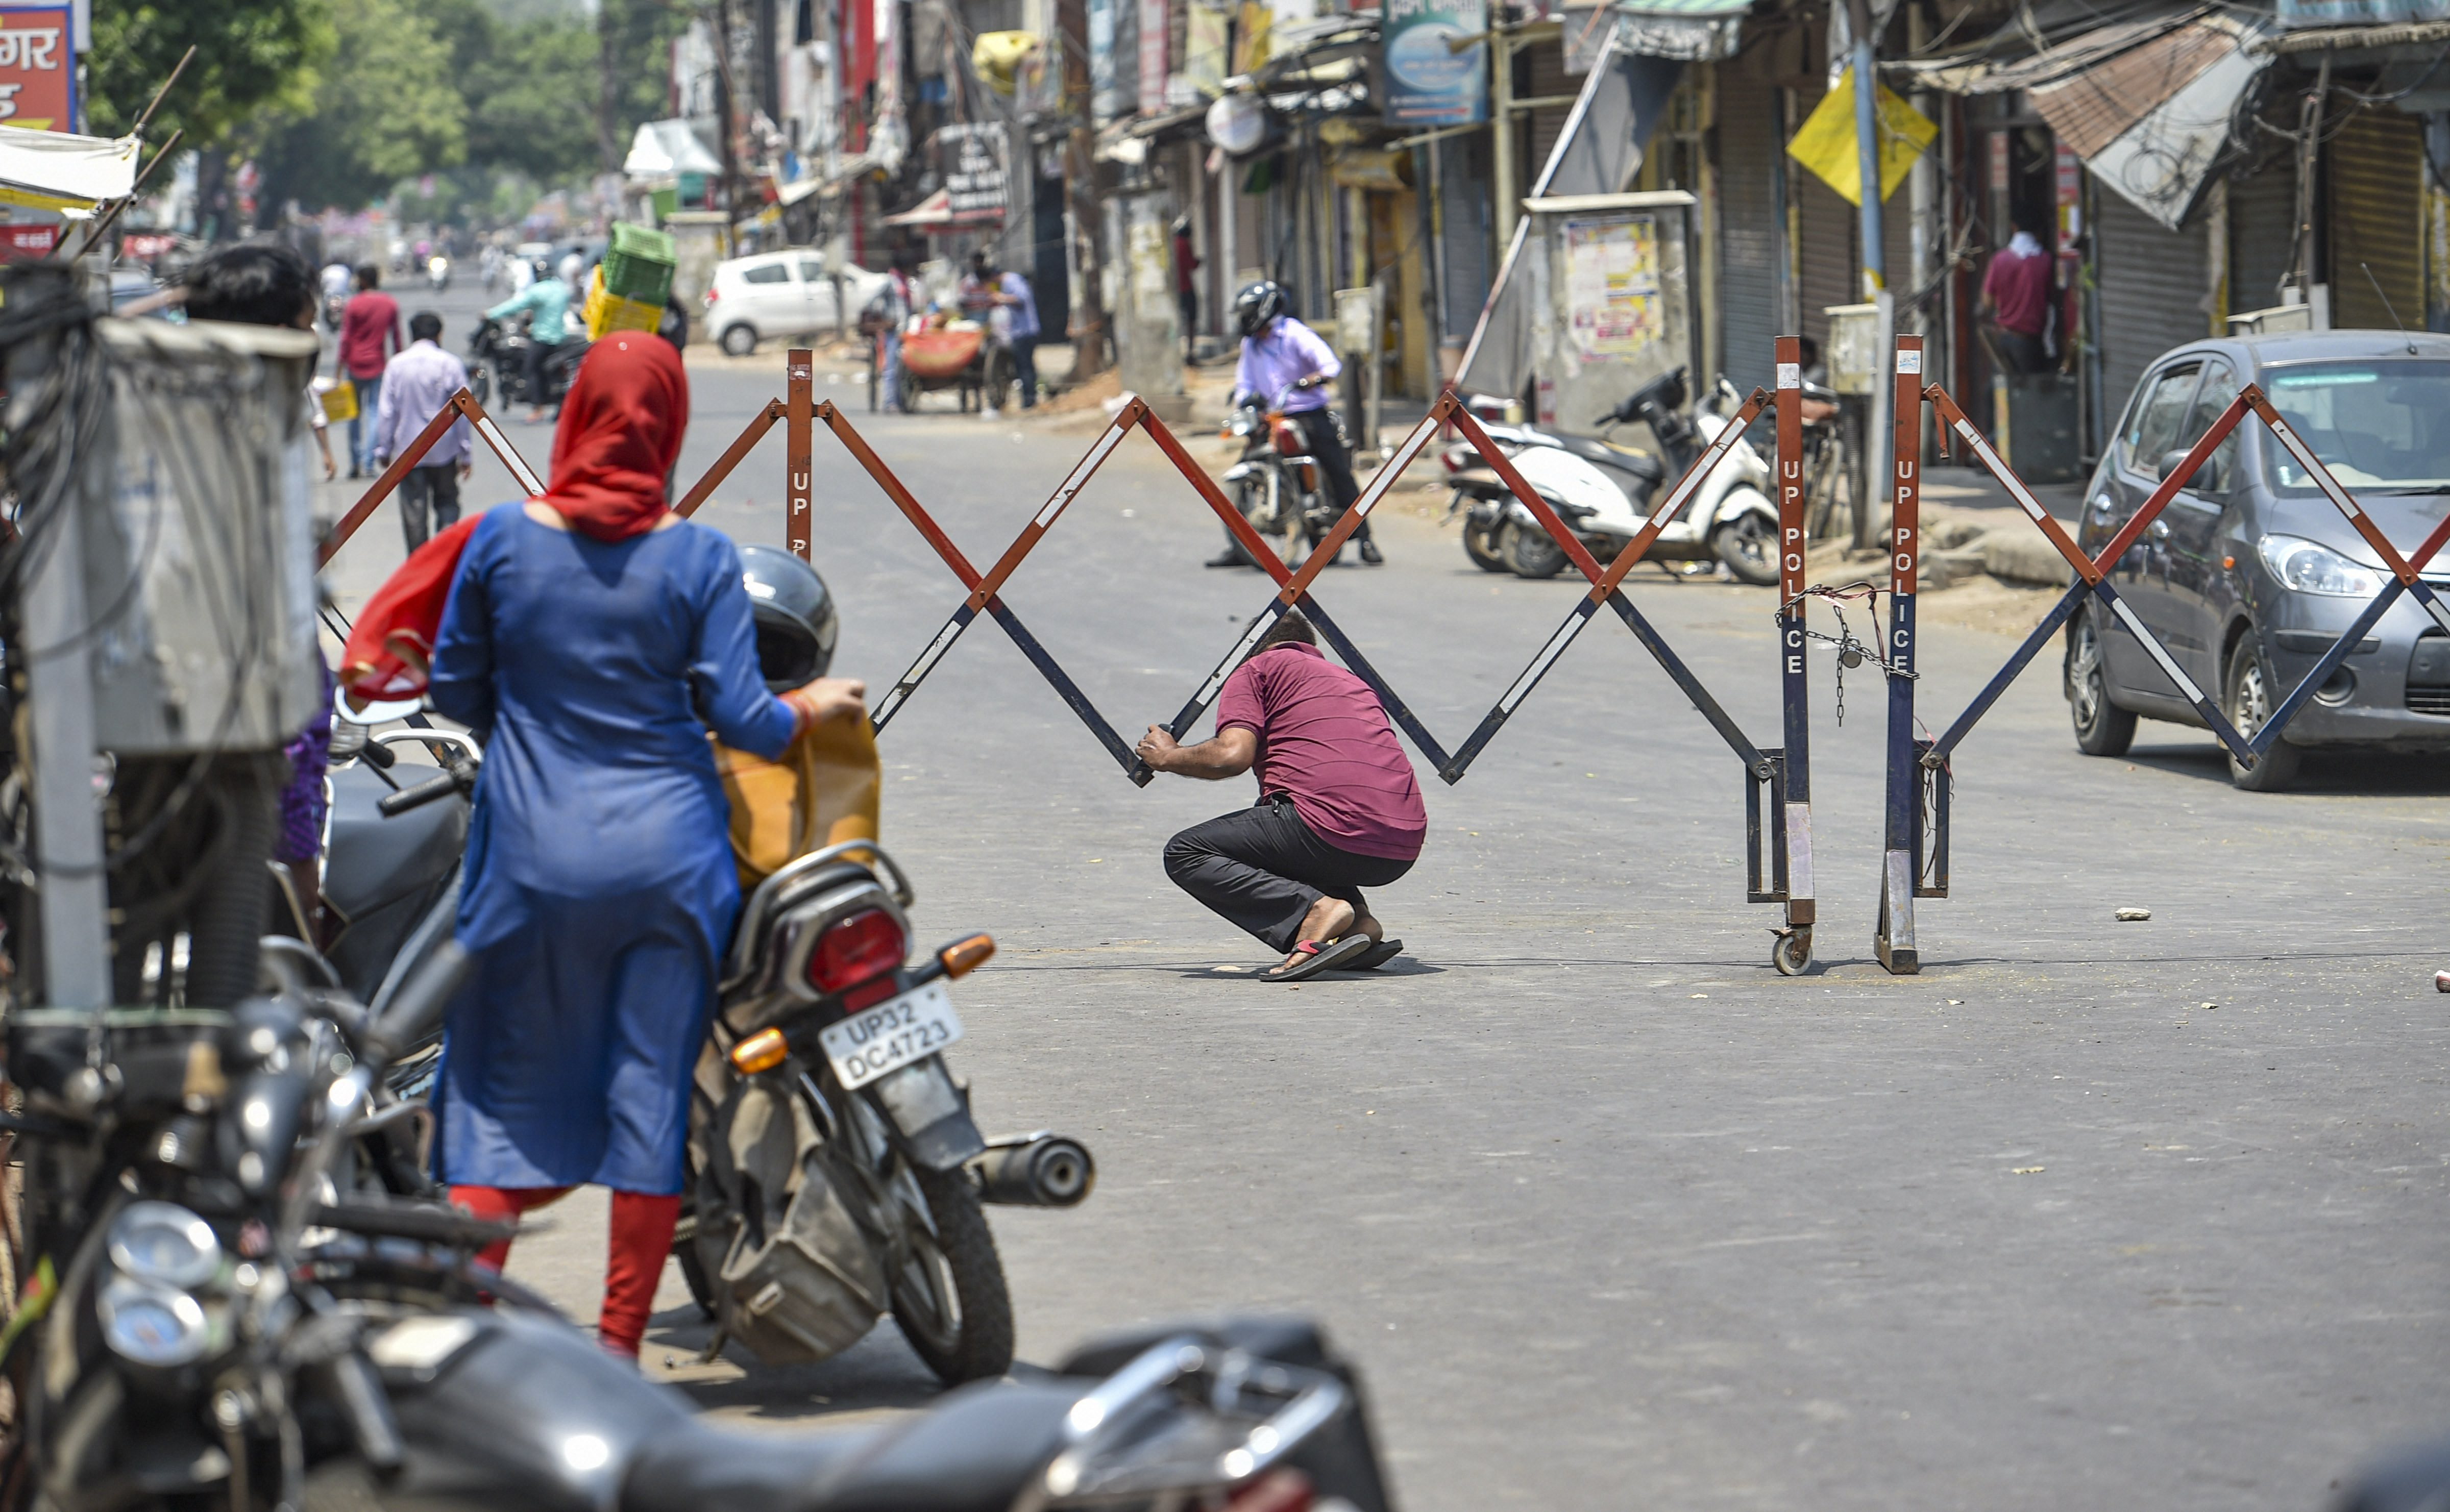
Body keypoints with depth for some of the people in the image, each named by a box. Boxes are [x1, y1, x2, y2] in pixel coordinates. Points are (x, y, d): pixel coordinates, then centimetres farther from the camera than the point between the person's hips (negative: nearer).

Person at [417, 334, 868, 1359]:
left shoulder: (501, 541, -4)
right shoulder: (698, 558, -7)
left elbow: (454, 690, 8)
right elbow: (739, 718, -7)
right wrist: (813, 707, 14)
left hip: (532, 850, 1)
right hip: (667, 851, -1)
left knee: (503, 1089, 11)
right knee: (653, 1091, 6)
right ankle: (618, 1355, 10)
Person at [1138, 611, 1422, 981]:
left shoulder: (1257, 669, 12)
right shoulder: (1353, 682, 32)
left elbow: (1233, 755, -5)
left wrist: (1168, 758, 14)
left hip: (1334, 832, -7)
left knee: (1185, 854, 5)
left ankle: (1315, 910, -16)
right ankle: (1359, 921, 10)